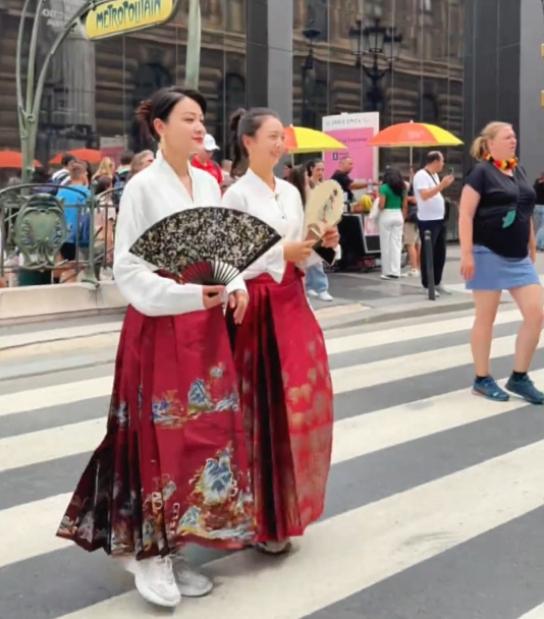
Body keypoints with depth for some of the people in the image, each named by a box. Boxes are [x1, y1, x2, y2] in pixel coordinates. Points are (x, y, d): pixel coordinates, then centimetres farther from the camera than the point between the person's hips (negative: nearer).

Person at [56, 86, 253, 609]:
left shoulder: (209, 185, 10)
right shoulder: (142, 187, -9)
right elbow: (128, 270, -13)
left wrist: (235, 285, -5)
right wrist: (187, 295, -23)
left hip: (206, 324, 7)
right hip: (159, 326, -7)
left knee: (208, 430, 8)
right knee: (160, 437, -3)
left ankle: (172, 547, 20)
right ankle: (145, 549, 12)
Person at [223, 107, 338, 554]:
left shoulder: (291, 193, 12)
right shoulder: (237, 195, -8)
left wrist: (321, 246, -3)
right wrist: (281, 252, -21)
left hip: (293, 303, 7)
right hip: (257, 307, -7)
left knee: (304, 400, 8)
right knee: (263, 408, -2)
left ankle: (288, 505, 25)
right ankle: (263, 518, 11)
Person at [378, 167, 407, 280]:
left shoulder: (384, 187, -9)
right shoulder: (402, 187, 7)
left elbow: (381, 205, -13)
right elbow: (404, 205, 9)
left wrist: (378, 199, 7)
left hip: (386, 216, -5)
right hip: (398, 216, 5)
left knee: (386, 244, 3)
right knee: (396, 244, 7)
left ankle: (387, 272, 5)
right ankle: (395, 271, 7)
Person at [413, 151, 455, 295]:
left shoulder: (434, 175, 16)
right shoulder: (421, 175, -14)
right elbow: (424, 195, -26)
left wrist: (445, 185, 15)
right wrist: (441, 185, -27)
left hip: (439, 219, 9)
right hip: (428, 221, -9)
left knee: (440, 253, 13)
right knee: (428, 254, -3)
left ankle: (437, 282, 23)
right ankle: (427, 285, 4)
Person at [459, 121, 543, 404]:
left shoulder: (519, 171, 14)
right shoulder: (481, 172, -7)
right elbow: (465, 215, -12)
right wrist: (467, 254, -18)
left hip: (519, 257, 7)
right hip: (489, 255, -7)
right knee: (486, 317, 2)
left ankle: (519, 377, 12)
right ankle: (482, 379, 15)